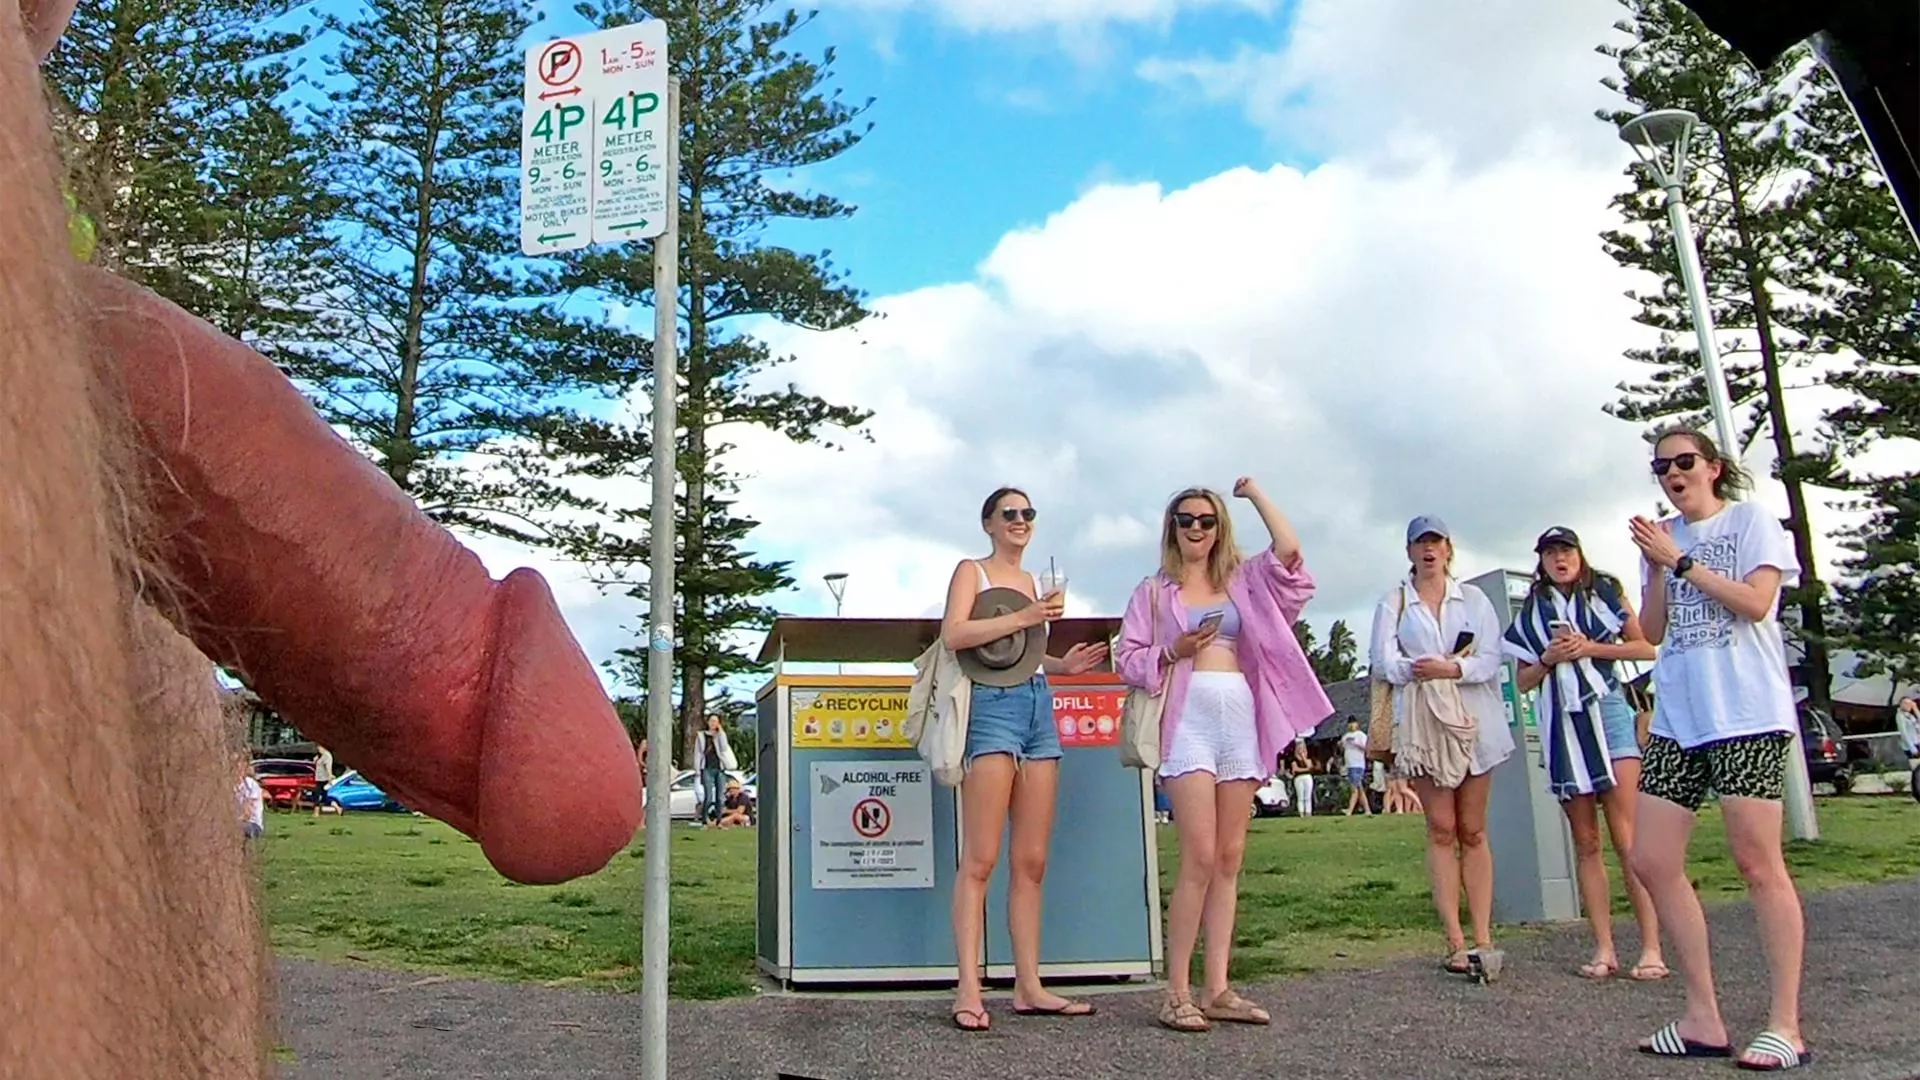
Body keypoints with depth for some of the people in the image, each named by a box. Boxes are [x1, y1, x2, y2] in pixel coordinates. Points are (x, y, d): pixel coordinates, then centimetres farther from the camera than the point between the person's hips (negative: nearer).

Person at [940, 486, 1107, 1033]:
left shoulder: (1032, 581, 23)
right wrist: (1024, 617, -14)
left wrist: (1064, 664, 9)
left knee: (1031, 861, 5)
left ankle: (1029, 987, 10)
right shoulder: (972, 570, 4)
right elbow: (953, 634, -12)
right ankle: (969, 990, -9)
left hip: (1039, 706, 7)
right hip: (992, 705, -7)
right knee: (980, 861, -10)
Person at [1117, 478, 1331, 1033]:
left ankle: (1217, 990, 8)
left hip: (1241, 719, 4)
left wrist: (1254, 492, 10)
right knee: (1200, 858, -13)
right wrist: (1174, 651, -10)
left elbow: (1289, 549, 1)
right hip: (1189, 718, -4)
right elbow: (1128, 658, 6)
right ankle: (1177, 993, -6)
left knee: (1229, 860, 3)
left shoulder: (1242, 581, 17)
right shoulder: (1154, 590, 10)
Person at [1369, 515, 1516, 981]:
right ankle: (1456, 941, -2)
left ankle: (1483, 938, 1)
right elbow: (1384, 660, -4)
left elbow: (1490, 659, 1)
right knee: (1441, 829, -3)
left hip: (1474, 719, 1)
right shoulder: (1393, 602, 9)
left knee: (1473, 831, 2)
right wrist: (1454, 665, -12)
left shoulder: (1473, 599, 13)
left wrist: (1449, 669, -17)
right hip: (1422, 722, -1)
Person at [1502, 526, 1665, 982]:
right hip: (1562, 727, 3)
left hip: (1608, 713, -3)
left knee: (1628, 837, -10)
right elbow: (1524, 681, 14)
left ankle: (1652, 947, -9)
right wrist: (1548, 659, -5)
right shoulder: (1531, 612, 14)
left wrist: (1591, 647, -8)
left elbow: (1646, 647, 3)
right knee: (1585, 842, 4)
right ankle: (1604, 948, 7)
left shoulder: (1605, 592, 8)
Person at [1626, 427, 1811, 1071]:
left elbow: (1755, 603, -11)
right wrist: (1656, 567, 0)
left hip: (1747, 711, -6)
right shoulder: (1663, 539, 18)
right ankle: (1703, 1018, 7)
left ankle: (1785, 1024, 1)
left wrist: (1680, 560, -9)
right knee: (1652, 861, 0)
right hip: (1678, 716, 6)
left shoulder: (1751, 521, 4)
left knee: (1757, 862, -8)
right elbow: (1653, 632, 12)